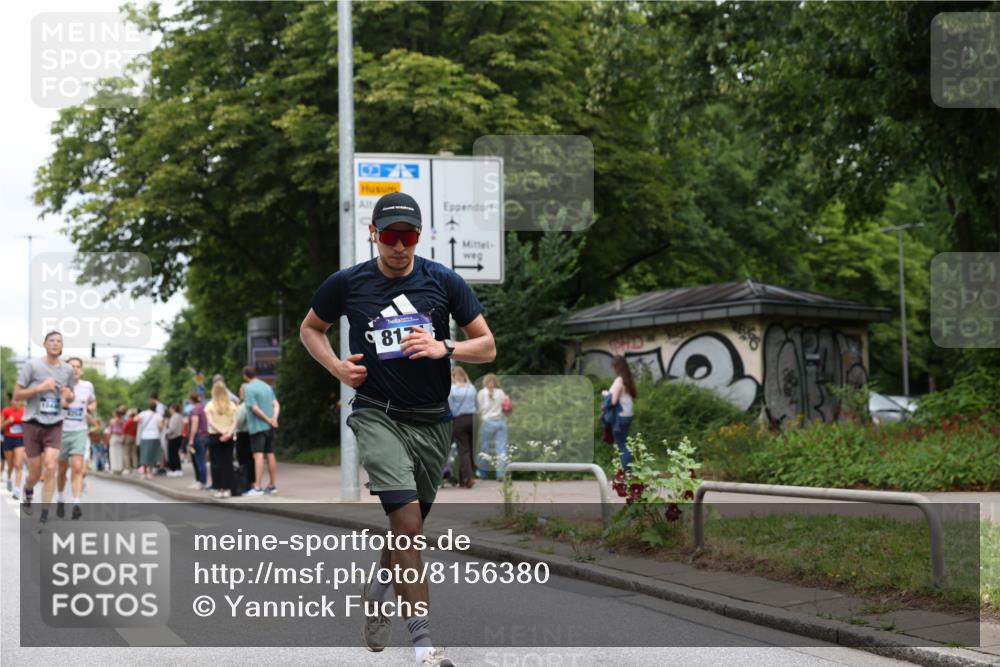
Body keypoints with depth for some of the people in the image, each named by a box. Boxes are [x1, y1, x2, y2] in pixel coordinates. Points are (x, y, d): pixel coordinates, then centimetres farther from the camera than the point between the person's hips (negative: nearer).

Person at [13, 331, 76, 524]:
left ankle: (44, 517, -7)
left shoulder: (67, 370, 5)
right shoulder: (32, 365, -5)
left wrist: (69, 396, -4)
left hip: (55, 426, 2)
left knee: (50, 468, -13)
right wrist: (40, 387, -18)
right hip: (33, 423, -2)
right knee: (35, 472, 4)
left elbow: (71, 397, 21)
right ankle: (27, 494, 41)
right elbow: (17, 395, -5)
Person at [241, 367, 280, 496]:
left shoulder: (249, 388, -10)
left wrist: (268, 420, -10)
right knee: (270, 455, 12)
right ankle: (273, 485, 18)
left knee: (258, 455, -11)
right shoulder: (267, 386, 12)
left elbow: (254, 408, -17)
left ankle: (257, 487, -16)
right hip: (269, 427, 7)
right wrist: (274, 418, -9)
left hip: (257, 426, -7)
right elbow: (276, 405, 4)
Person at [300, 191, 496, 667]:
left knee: (407, 526, 15)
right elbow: (310, 329, 16)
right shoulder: (346, 284, -2)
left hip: (432, 422, 3)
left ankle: (377, 593, 47)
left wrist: (444, 348, -17)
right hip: (377, 416, -3)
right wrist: (337, 367, -2)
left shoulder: (443, 281, -1)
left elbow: (487, 347, 2)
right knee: (408, 523, -20)